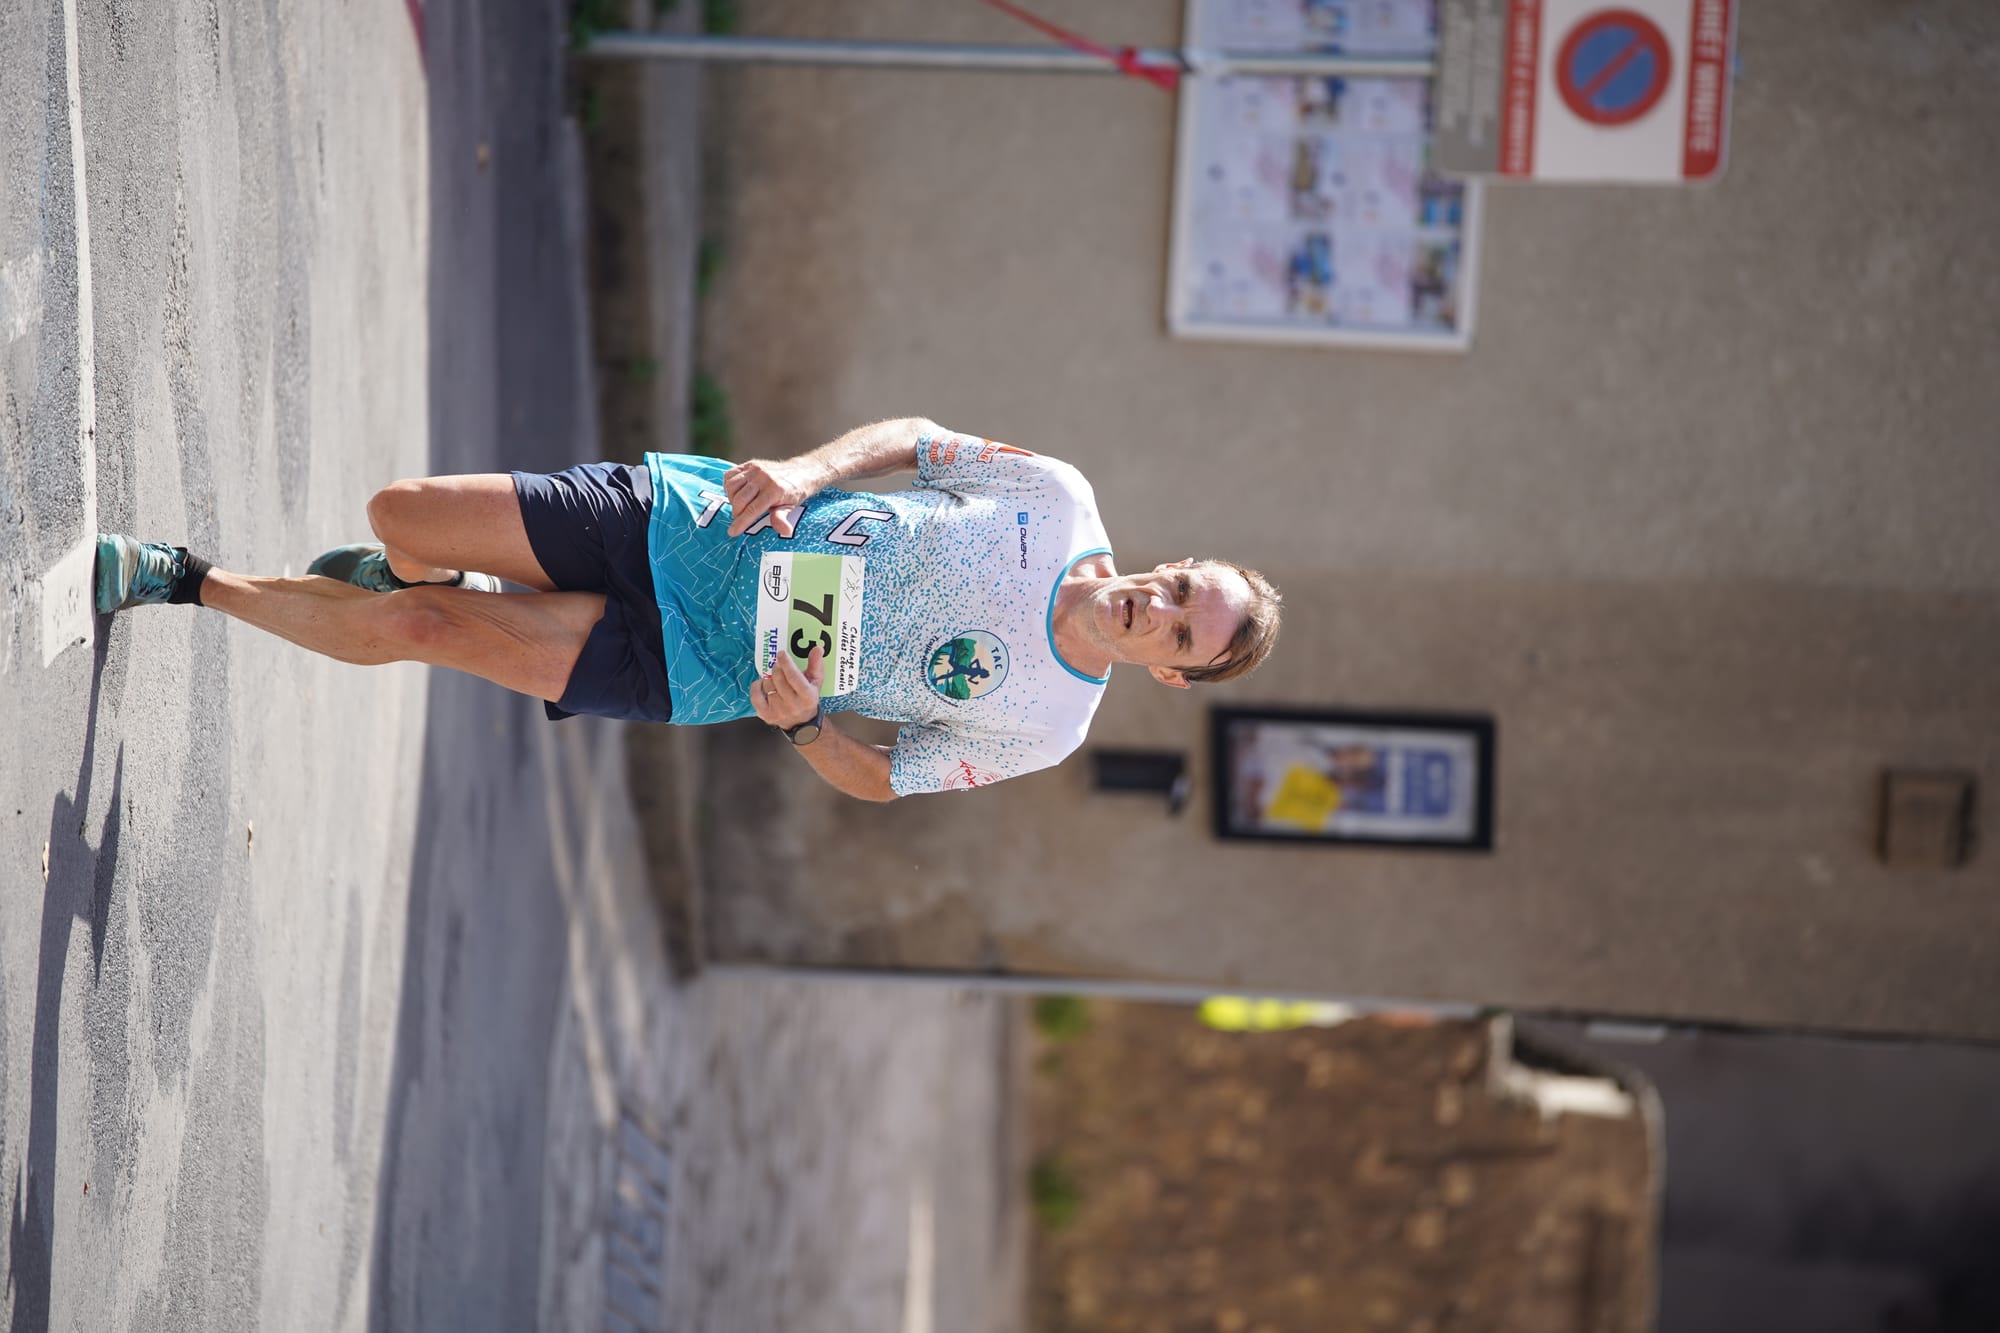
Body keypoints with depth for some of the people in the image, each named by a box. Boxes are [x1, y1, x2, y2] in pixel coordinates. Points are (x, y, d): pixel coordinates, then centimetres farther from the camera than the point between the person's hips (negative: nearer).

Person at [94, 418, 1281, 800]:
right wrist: (807, 470, -15)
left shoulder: (1040, 727, -14)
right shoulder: (1059, 502, -10)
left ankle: (197, 585, 13)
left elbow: (880, 780, -3)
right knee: (400, 517, 1)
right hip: (684, 518, 2)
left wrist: (802, 722, -24)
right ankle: (465, 586, 38)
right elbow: (917, 437, 4)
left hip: (681, 672, -2)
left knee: (409, 630, -11)